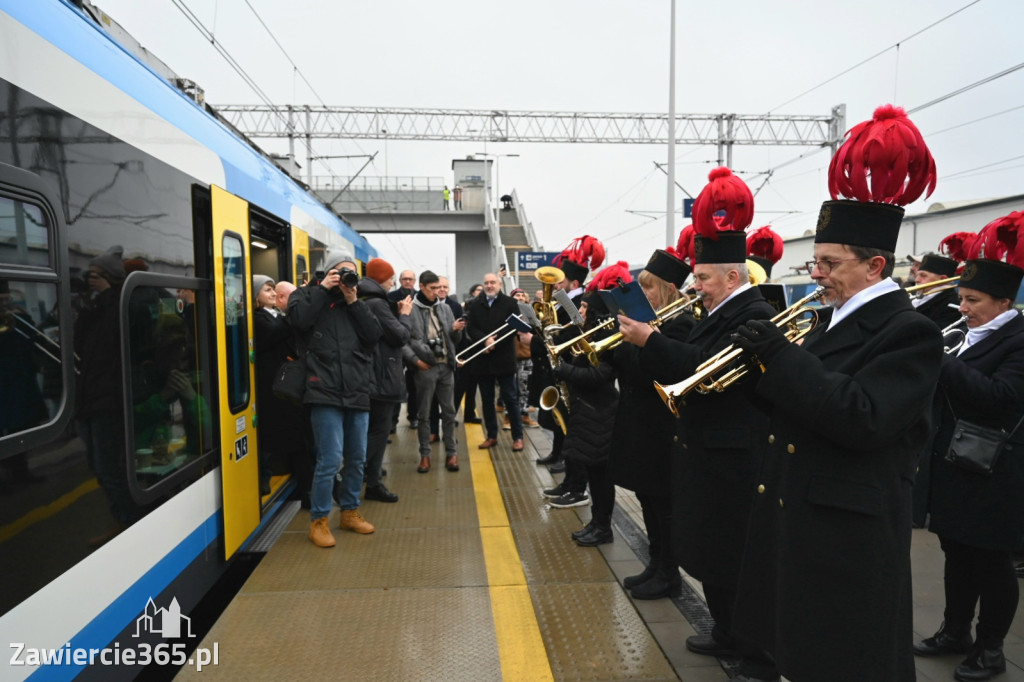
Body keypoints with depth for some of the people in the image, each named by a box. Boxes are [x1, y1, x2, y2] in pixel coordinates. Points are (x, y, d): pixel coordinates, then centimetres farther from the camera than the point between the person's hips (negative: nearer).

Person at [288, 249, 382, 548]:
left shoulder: (357, 302, 17)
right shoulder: (310, 294, 6)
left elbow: (374, 335, 1)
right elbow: (299, 319, -16)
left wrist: (353, 301, -5)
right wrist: (323, 289, -9)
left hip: (358, 392, 5)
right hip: (326, 392, -5)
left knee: (357, 458, 13)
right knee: (330, 460, -6)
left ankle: (350, 511, 31)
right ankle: (318, 520, 12)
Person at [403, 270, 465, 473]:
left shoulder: (445, 308, 11)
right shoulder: (411, 309, -4)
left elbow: (455, 340, 15)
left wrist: (456, 330, -6)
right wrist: (415, 360, -13)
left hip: (446, 366, 4)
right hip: (425, 367, -4)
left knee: (449, 410, 8)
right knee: (424, 413, 5)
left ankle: (451, 452, 17)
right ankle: (425, 454, 14)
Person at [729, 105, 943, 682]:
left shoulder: (910, 332, -14)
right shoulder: (834, 319, 11)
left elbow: (860, 419, -28)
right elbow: (792, 400, 14)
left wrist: (780, 354, -26)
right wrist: (767, 361, -6)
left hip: (849, 536, -8)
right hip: (794, 515, 8)